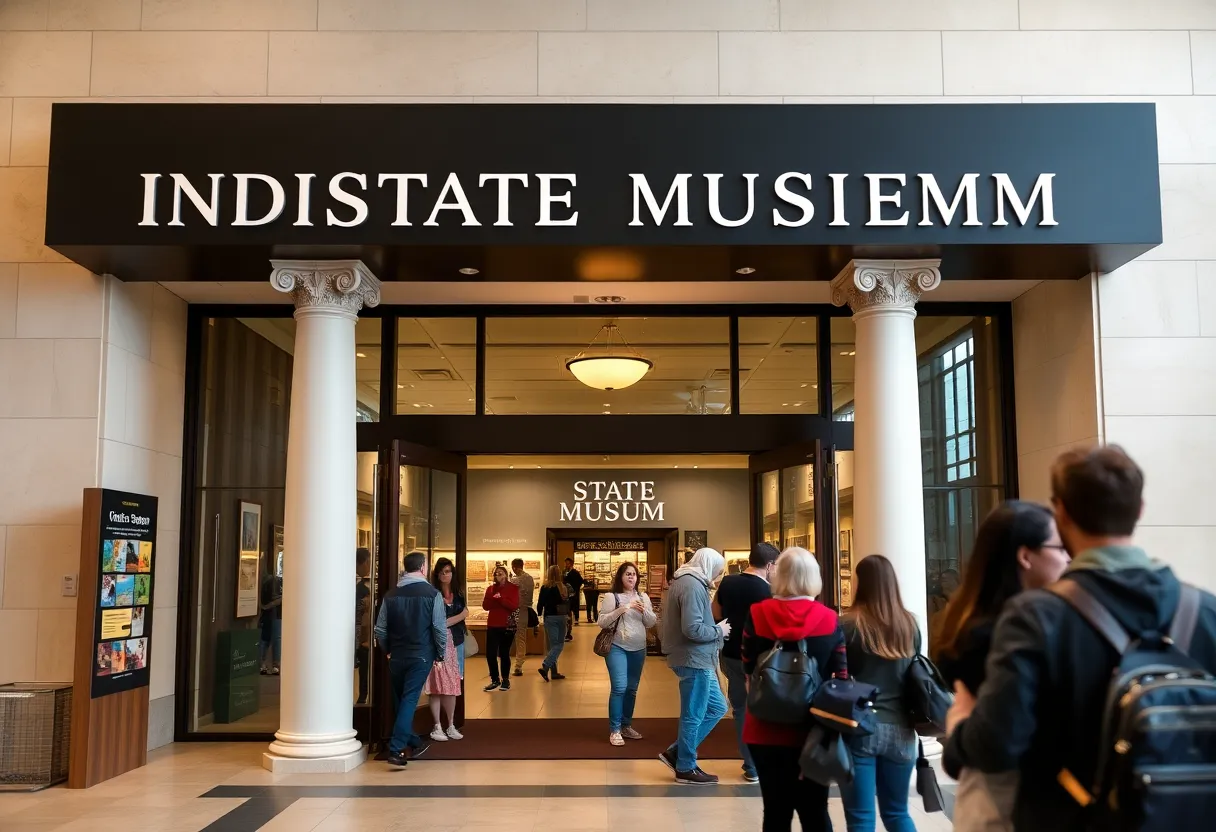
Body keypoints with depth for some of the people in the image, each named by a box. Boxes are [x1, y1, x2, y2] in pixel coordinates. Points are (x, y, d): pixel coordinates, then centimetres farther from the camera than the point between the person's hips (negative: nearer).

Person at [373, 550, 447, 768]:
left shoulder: (391, 595, 2)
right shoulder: (432, 594, -9)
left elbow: (380, 629, 4)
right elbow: (439, 628, -10)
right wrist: (441, 653, 4)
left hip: (397, 656, 4)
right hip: (421, 656, -4)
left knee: (401, 701, 17)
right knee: (409, 701, -4)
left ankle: (413, 743, 27)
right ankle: (396, 750, -13)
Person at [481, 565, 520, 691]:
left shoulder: (513, 588, 0)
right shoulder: (490, 588, 9)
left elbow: (514, 606, -12)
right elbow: (485, 606, -1)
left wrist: (500, 598, -20)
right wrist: (493, 598, -17)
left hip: (507, 625, -3)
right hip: (492, 625, 3)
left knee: (504, 653, 3)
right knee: (490, 654, -2)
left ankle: (505, 679, 18)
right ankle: (495, 680, 12)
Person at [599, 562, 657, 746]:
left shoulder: (643, 597, 9)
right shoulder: (611, 597, -4)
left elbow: (651, 623, 9)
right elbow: (602, 622, -9)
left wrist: (644, 611, -11)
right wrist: (620, 610, -21)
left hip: (638, 649, 5)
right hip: (617, 648, -5)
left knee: (632, 689, 9)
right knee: (619, 687, -12)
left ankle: (626, 726, 23)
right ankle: (614, 730, -3)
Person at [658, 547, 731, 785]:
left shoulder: (688, 582, 14)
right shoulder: (692, 586, -19)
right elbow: (693, 629, -26)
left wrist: (715, 628, 9)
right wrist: (719, 631, -11)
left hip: (697, 660, 11)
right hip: (694, 660, -11)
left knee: (716, 708, 16)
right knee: (693, 716, 1)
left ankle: (677, 753, 20)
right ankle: (686, 769, 14)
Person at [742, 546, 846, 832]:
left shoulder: (757, 614, -7)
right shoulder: (829, 619, -6)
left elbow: (748, 666, 2)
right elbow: (841, 676, -5)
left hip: (766, 728, 0)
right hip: (813, 728, 0)